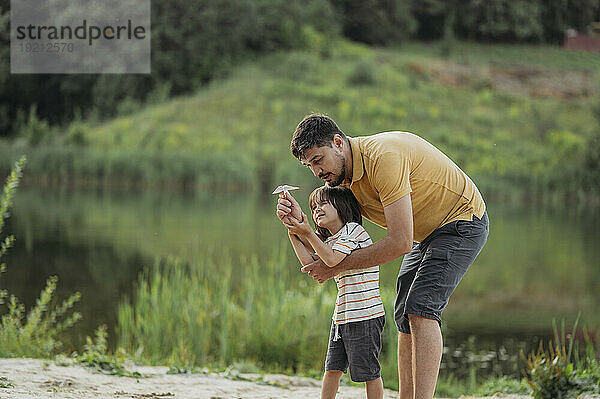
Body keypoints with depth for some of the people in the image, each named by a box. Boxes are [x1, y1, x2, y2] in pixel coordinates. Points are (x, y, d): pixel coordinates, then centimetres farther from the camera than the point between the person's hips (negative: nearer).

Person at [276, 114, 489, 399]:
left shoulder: (382, 157, -32)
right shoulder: (341, 176, -3)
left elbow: (401, 242, -34)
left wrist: (338, 266, -28)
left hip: (463, 220, -10)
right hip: (427, 234, 10)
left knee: (421, 310, -23)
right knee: (404, 318, 5)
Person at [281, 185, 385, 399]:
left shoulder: (353, 230, -10)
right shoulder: (330, 240, 18)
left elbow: (332, 260, -23)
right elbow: (310, 263, 6)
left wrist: (307, 233, -19)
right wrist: (294, 234, 0)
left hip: (366, 315, -9)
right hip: (342, 316, 9)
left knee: (369, 372, -2)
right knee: (332, 368, 10)